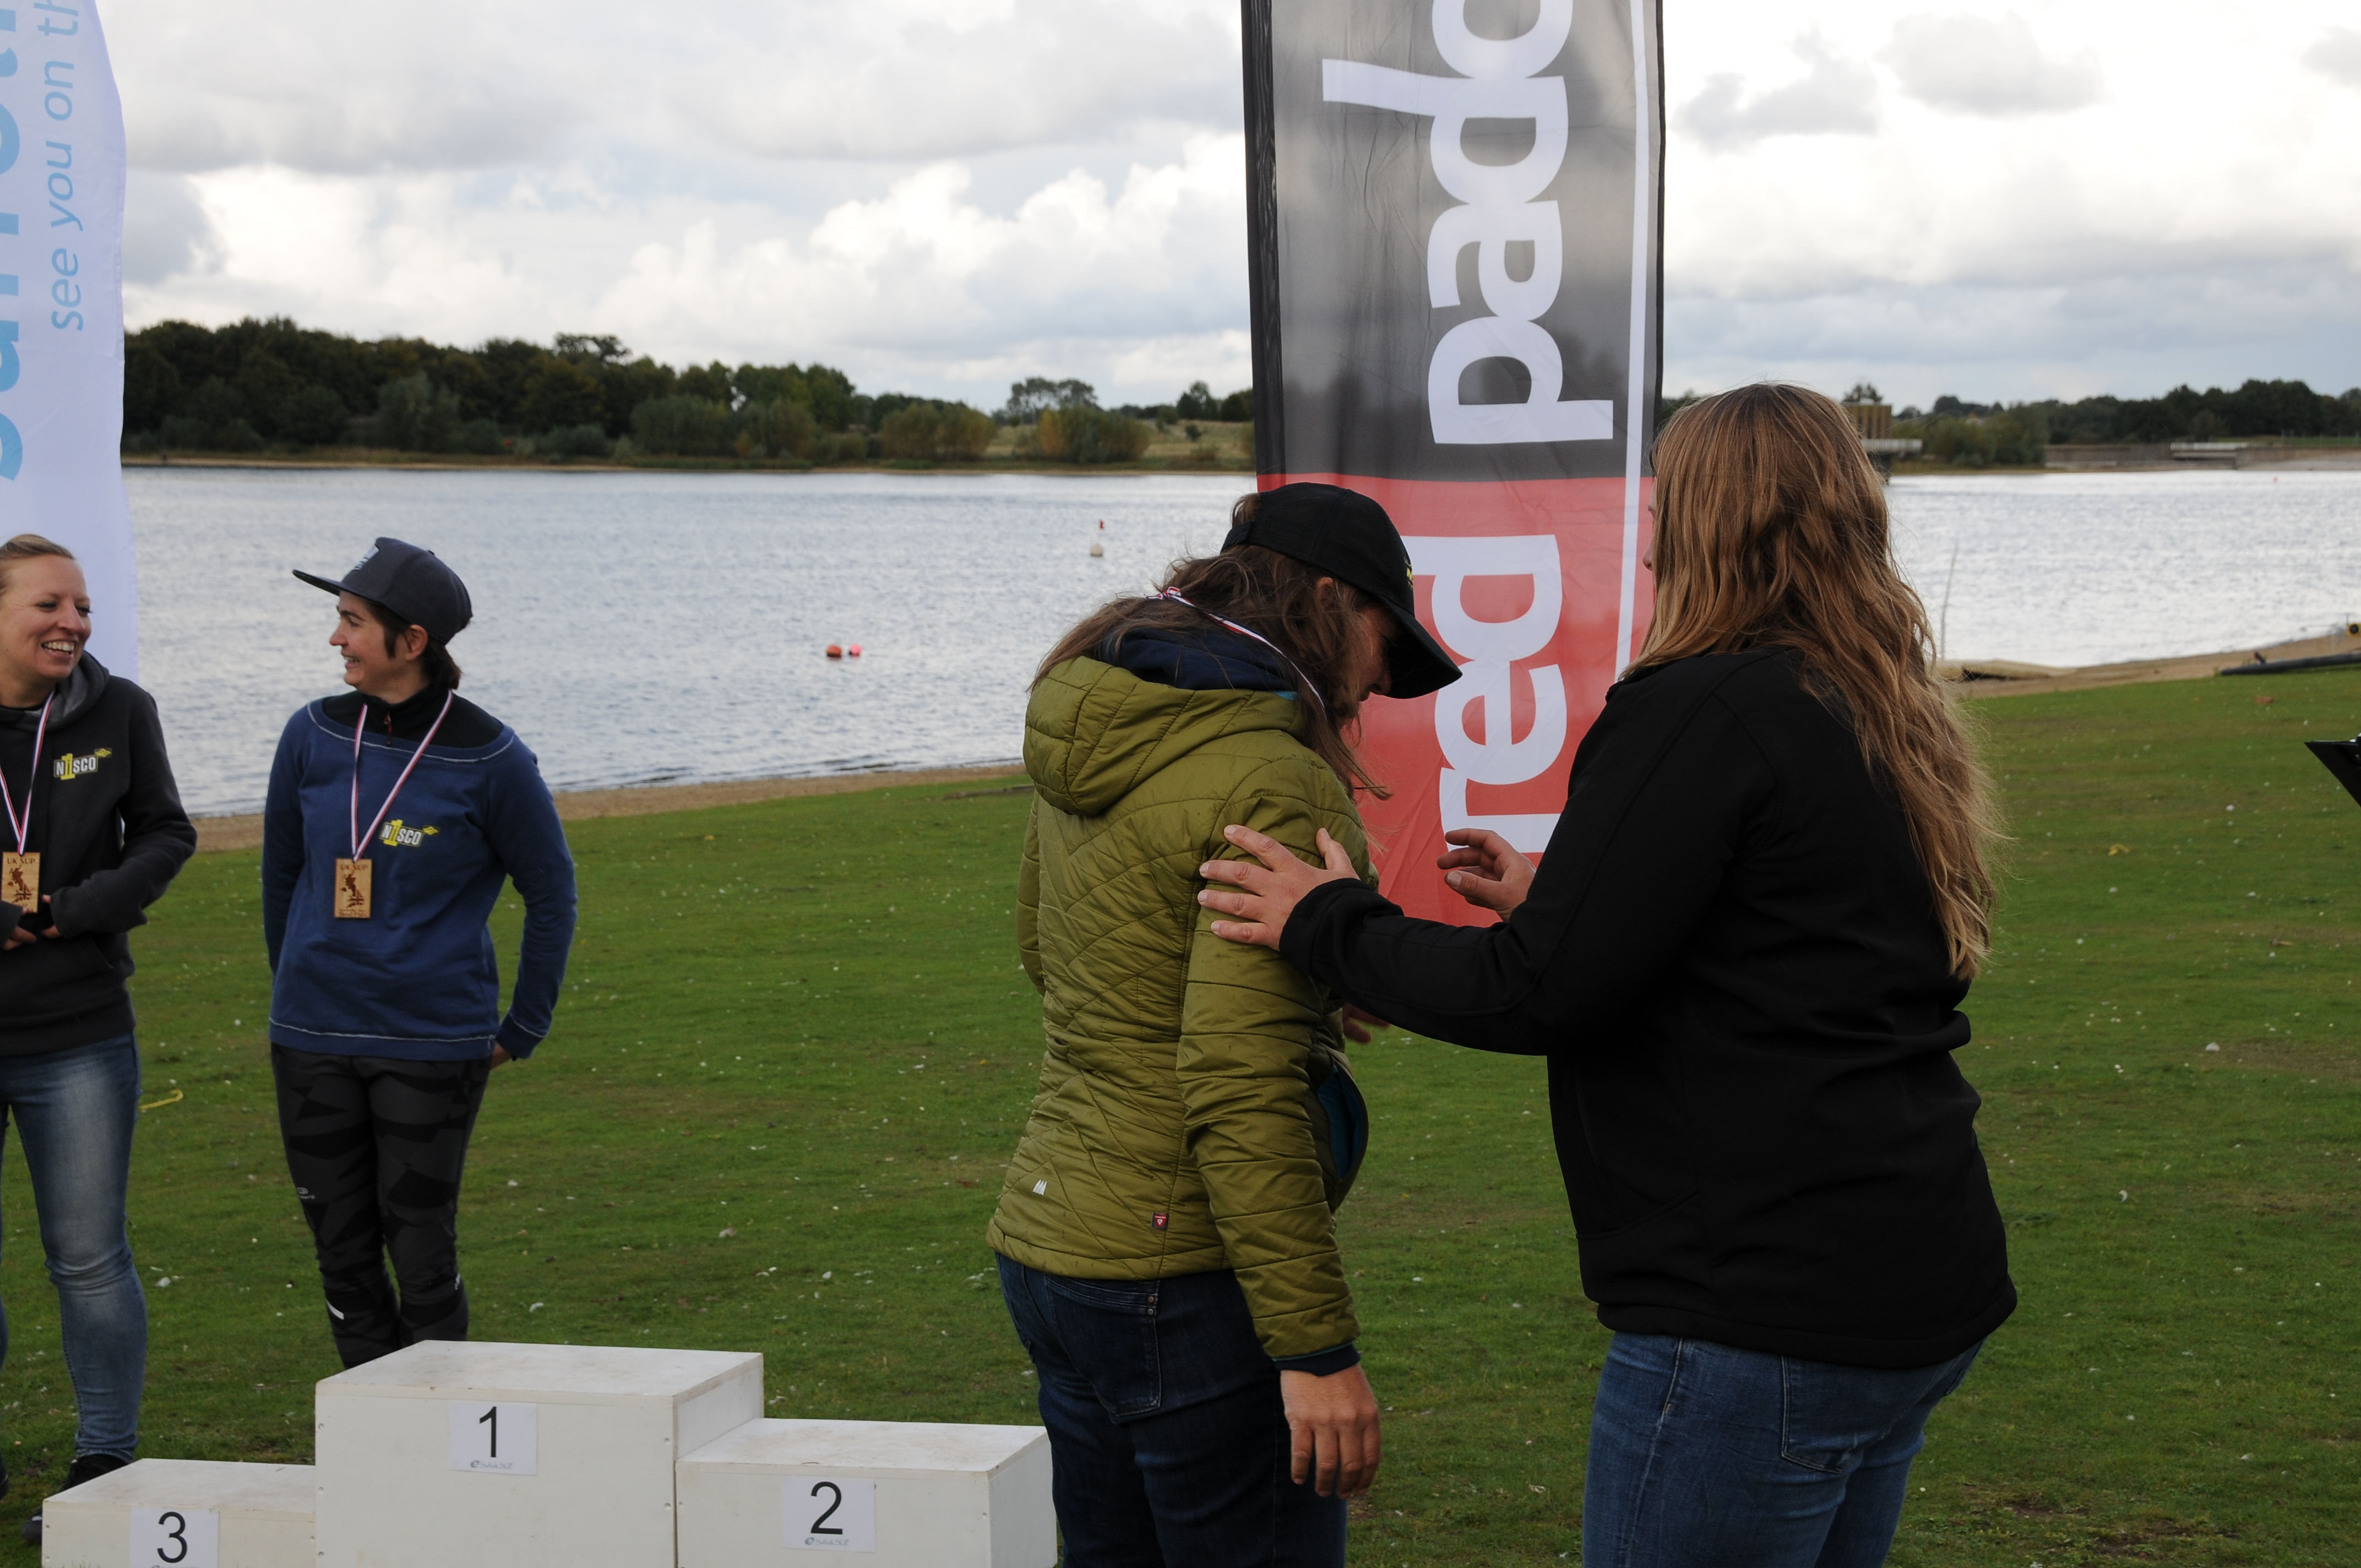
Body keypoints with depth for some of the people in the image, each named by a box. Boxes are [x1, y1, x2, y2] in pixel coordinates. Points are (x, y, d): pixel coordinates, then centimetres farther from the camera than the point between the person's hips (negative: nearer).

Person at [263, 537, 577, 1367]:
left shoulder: (489, 759, -9)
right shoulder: (314, 736, 1)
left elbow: (551, 896, 2)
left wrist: (520, 1032, 4)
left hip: (433, 1044, -4)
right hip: (312, 1042, 4)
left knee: (421, 1251, 0)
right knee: (342, 1249, 8)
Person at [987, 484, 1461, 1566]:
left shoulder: (1083, 739, 10)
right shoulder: (1272, 784, -17)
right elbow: (1240, 1090, -23)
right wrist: (1317, 1344, -20)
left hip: (1047, 1239, 9)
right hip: (1183, 1283, -9)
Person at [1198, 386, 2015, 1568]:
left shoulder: (1700, 709, -16)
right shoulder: (1887, 725, 12)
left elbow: (1542, 995, -17)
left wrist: (1326, 926, -3)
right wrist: (1552, 900, 26)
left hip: (1766, 1315, -9)